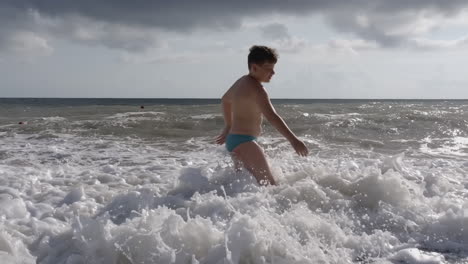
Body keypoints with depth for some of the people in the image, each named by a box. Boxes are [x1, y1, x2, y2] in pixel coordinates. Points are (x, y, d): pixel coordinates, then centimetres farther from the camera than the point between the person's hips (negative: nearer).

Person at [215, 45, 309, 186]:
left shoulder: (241, 82, 13)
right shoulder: (255, 88, -17)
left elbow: (225, 100, 31)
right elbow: (271, 116, -31)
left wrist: (229, 127, 38)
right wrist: (293, 140, -36)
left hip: (233, 139, 11)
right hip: (243, 142, -11)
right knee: (269, 186, -15)